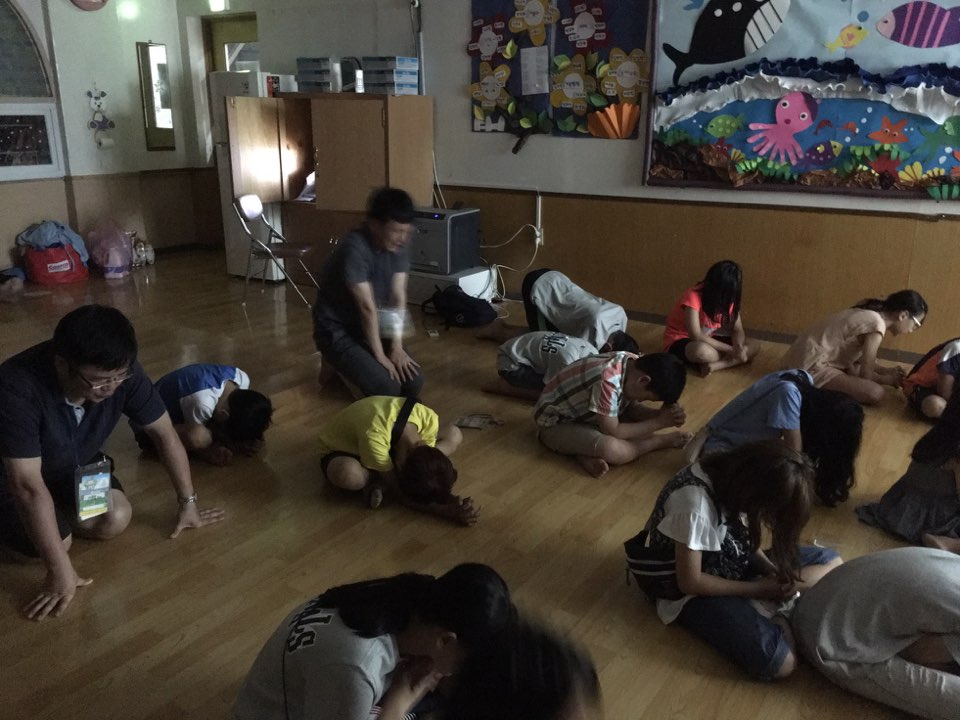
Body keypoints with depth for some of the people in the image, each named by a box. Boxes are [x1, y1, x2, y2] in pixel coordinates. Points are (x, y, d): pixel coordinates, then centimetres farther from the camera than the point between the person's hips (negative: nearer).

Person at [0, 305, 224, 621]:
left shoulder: (121, 372, -25)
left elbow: (164, 433, -13)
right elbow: (29, 484, -39)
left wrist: (188, 502, -6)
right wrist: (60, 570, -38)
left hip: (75, 465, 4)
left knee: (115, 521, -16)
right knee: (53, 541, -24)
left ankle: (56, 510, 12)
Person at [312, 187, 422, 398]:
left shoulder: (398, 247, -6)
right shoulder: (354, 249, -29)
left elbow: (398, 298, -9)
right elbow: (367, 307, -27)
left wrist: (397, 347, -16)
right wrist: (379, 356, -22)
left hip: (376, 327, 7)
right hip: (337, 330, -7)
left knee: (413, 383, -8)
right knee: (386, 389, -23)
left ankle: (350, 365, 17)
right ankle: (338, 366, 7)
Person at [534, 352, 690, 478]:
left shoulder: (634, 364, -10)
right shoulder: (608, 380, -37)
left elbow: (632, 408, 0)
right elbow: (613, 432, -30)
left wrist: (660, 414, -18)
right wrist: (659, 422, -24)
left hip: (584, 415, 9)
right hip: (556, 424, -9)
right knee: (611, 449, -34)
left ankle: (590, 452, -10)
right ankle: (662, 441, -8)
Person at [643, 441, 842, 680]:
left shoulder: (731, 474, -11)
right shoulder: (695, 505, -34)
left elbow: (741, 534, 5)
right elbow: (690, 582, -24)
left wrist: (773, 570, -12)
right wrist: (756, 588, -16)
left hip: (729, 562, 8)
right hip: (694, 593, -8)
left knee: (831, 561, 4)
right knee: (779, 662, -28)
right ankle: (774, 610, -2)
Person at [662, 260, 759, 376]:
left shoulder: (727, 298, -8)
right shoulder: (693, 297, -28)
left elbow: (738, 330, -5)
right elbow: (696, 336, -32)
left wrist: (738, 347, -29)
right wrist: (731, 350, -30)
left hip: (707, 339, 7)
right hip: (680, 341, -7)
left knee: (754, 346, -10)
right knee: (702, 351, -42)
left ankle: (713, 365, -24)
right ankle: (729, 361, -12)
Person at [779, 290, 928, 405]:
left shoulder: (868, 313, 13)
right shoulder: (877, 324, -15)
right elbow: (866, 374, -9)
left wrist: (886, 370, 18)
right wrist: (888, 379, 10)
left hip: (800, 360, 10)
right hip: (810, 368, -10)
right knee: (875, 393, -14)